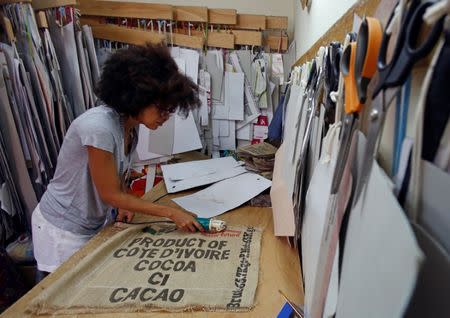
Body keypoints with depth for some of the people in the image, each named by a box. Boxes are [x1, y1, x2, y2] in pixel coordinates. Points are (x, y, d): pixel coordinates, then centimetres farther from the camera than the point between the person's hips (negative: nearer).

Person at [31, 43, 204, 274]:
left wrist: (123, 205, -11)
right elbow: (110, 194, -23)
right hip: (63, 230, -6)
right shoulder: (99, 127, -31)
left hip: (95, 224, 7)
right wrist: (171, 213, -22)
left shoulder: (130, 124, -7)